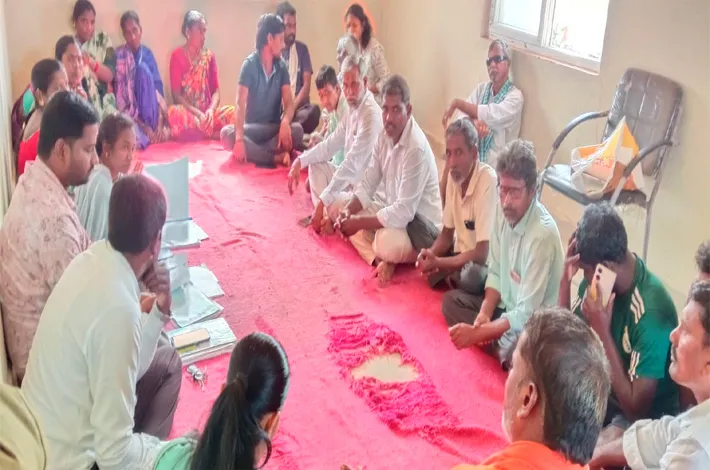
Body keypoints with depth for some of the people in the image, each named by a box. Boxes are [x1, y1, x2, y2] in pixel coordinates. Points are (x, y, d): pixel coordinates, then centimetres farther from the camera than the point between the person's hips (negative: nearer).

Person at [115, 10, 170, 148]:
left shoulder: (147, 54, 7)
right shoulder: (119, 56, -5)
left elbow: (158, 87, 0)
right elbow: (121, 94, -11)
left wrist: (160, 123, -16)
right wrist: (143, 125, -20)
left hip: (149, 109, 4)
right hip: (128, 111, -4)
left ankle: (155, 125, -22)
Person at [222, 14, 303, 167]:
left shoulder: (282, 66, 2)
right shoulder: (250, 64, -10)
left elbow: (289, 103, -4)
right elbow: (240, 104, -19)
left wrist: (285, 123, -29)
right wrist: (240, 139, -34)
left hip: (275, 128, 3)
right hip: (252, 128, -2)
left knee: (297, 130, -29)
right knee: (227, 134, -33)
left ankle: (253, 152, -27)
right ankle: (276, 158, -34)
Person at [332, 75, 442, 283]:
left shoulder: (416, 149, -27)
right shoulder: (385, 136, -1)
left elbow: (404, 212, -30)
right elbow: (368, 184, 4)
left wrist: (359, 223, -24)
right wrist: (348, 210, -15)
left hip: (421, 223, -9)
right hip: (394, 210, 9)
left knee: (387, 244, -38)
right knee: (341, 207, 0)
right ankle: (379, 260, -14)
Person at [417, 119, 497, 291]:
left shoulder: (488, 181, -27)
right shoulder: (454, 175, -3)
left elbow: (481, 255, -27)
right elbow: (447, 233, 7)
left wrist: (438, 262, -23)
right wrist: (430, 255, -13)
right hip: (462, 255, 7)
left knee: (472, 277, -35)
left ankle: (447, 276, -5)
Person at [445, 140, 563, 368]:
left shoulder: (542, 235, -30)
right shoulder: (504, 209, -8)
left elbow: (525, 316, -28)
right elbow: (495, 272, 4)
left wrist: (478, 333, -29)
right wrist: (484, 313, -12)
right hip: (507, 305, 9)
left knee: (515, 350, -38)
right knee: (451, 300, 2)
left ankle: (501, 348, -4)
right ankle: (502, 347, -6)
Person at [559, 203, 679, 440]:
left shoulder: (652, 311, -30)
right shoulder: (599, 279, -9)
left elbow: (636, 407, -27)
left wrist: (603, 331, -29)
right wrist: (566, 281, -18)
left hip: (645, 418, -8)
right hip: (605, 390, 8)